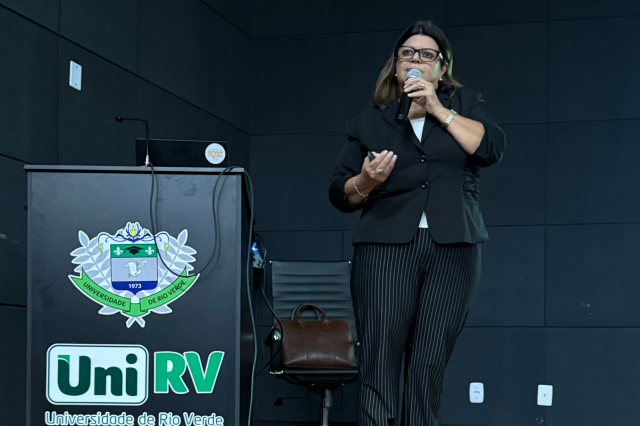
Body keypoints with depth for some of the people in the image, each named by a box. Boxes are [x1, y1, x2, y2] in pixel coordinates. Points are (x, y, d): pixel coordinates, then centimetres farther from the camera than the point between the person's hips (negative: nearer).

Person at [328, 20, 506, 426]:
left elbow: (492, 148, -2)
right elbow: (340, 194, 13)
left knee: (430, 364, -4)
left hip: (453, 249, 0)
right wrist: (365, 182, -8)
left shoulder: (464, 104, 18)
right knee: (381, 362, -10)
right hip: (387, 246, 0)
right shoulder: (369, 120, 17)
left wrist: (438, 110, -4)